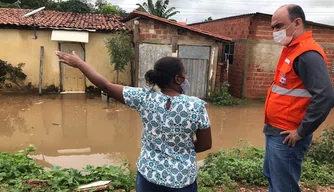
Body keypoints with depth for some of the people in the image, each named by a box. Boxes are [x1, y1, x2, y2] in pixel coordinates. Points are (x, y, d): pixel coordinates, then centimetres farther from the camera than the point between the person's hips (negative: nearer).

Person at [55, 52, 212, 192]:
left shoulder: (145, 98, -15)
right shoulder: (196, 106, -17)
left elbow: (105, 85, -8)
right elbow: (205, 144, -8)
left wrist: (78, 63, 4)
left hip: (148, 176, 1)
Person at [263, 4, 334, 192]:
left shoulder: (307, 54, -19)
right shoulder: (292, 50, 12)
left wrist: (301, 132, -20)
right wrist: (273, 127, 14)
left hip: (286, 137, -9)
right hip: (276, 132, 10)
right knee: (271, 177, 23)